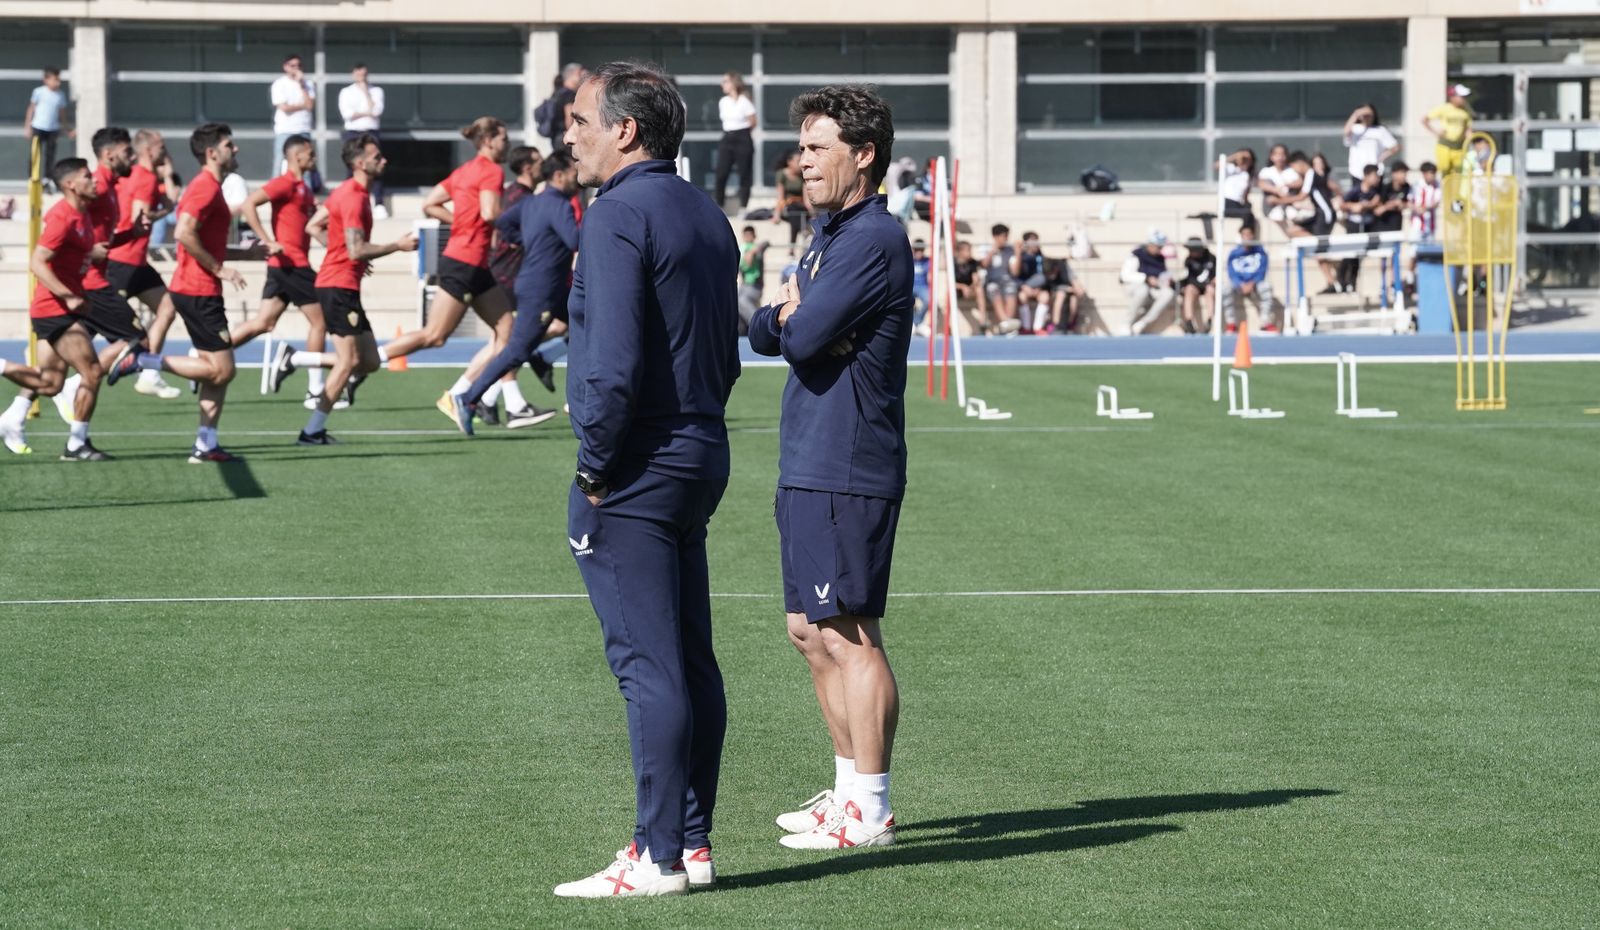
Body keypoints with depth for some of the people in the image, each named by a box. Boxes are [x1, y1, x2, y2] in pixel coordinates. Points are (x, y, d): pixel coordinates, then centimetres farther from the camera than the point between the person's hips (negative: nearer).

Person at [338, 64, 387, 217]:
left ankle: (379, 205, -8)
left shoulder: (376, 91, 9)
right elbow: (347, 114, -4)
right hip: (353, 133, 0)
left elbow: (376, 110, -6)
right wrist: (367, 113, -6)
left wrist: (366, 92, -3)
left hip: (372, 133, 0)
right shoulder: (346, 92, 9)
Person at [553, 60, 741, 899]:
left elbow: (613, 360, -21)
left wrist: (594, 466, -13)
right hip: (698, 461, 9)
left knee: (648, 667, -7)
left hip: (633, 474, -9)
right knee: (690, 663, 12)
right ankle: (692, 842, 17)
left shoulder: (617, 216, -14)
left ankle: (658, 858, -5)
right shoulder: (707, 217, 14)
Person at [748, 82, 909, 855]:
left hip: (847, 470, -10)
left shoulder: (873, 240, -14)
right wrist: (785, 316, -8)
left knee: (849, 636, -7)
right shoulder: (828, 236, 18)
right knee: (811, 633, 14)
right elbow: (762, 333, 13)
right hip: (809, 467, 10)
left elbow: (803, 337, -21)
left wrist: (796, 318, 1)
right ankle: (849, 787, 22)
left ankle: (869, 811, -3)